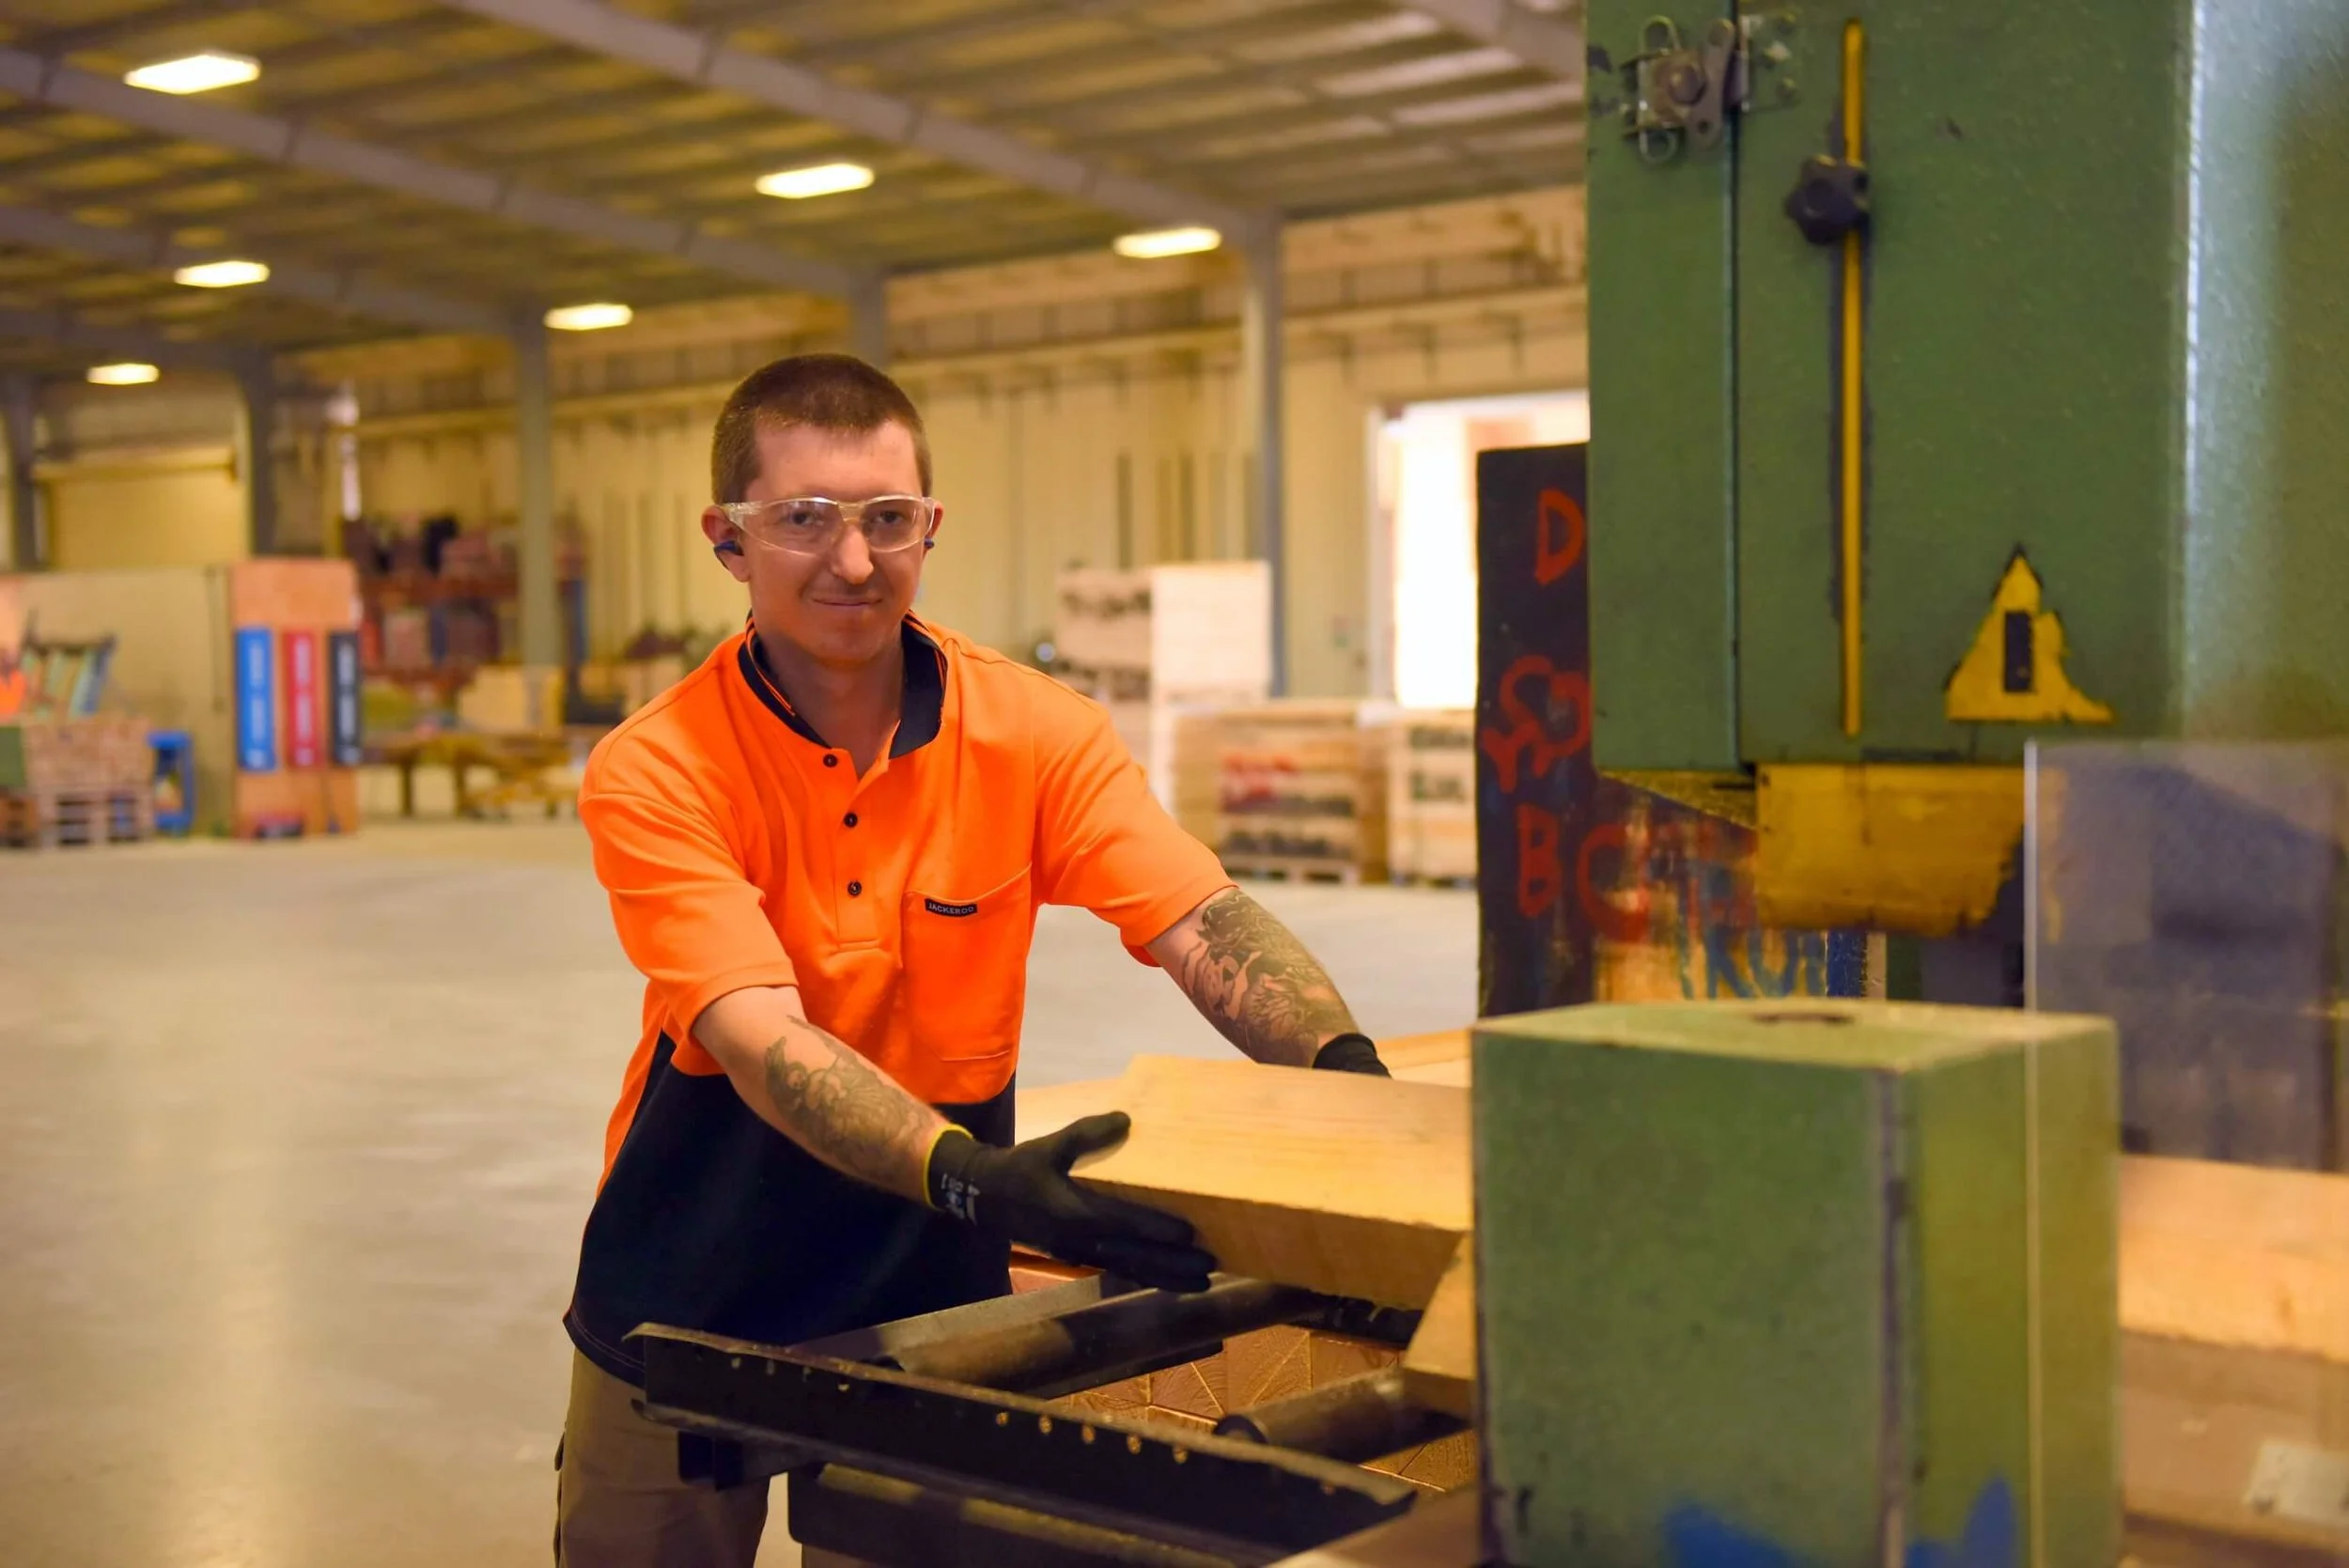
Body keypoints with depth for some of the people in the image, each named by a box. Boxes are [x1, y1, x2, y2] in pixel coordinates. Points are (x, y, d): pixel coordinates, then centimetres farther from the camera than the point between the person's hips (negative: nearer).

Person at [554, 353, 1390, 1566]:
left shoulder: (1036, 732, -10)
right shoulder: (654, 771, -18)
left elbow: (1203, 928, -20)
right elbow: (762, 1040, -30)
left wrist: (1346, 1071, -40)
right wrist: (979, 1180, -45)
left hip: (929, 1289, 1)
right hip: (690, 1304, -1)